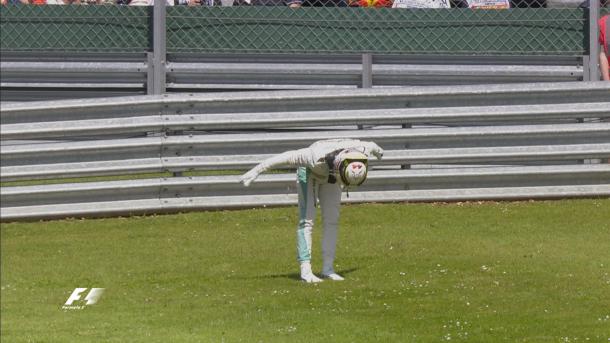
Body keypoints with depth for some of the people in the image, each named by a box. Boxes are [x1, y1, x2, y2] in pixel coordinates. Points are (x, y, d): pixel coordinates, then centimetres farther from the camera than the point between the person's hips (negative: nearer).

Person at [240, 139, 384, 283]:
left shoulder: (361, 150, -32)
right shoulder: (319, 157, -46)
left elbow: (371, 145, -6)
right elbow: (287, 157, -38)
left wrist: (377, 151, 20)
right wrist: (257, 170, -33)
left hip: (329, 174, 5)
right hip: (308, 172, -5)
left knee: (331, 220, -2)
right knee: (307, 220, -15)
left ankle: (328, 268, 1)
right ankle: (305, 270, -19)